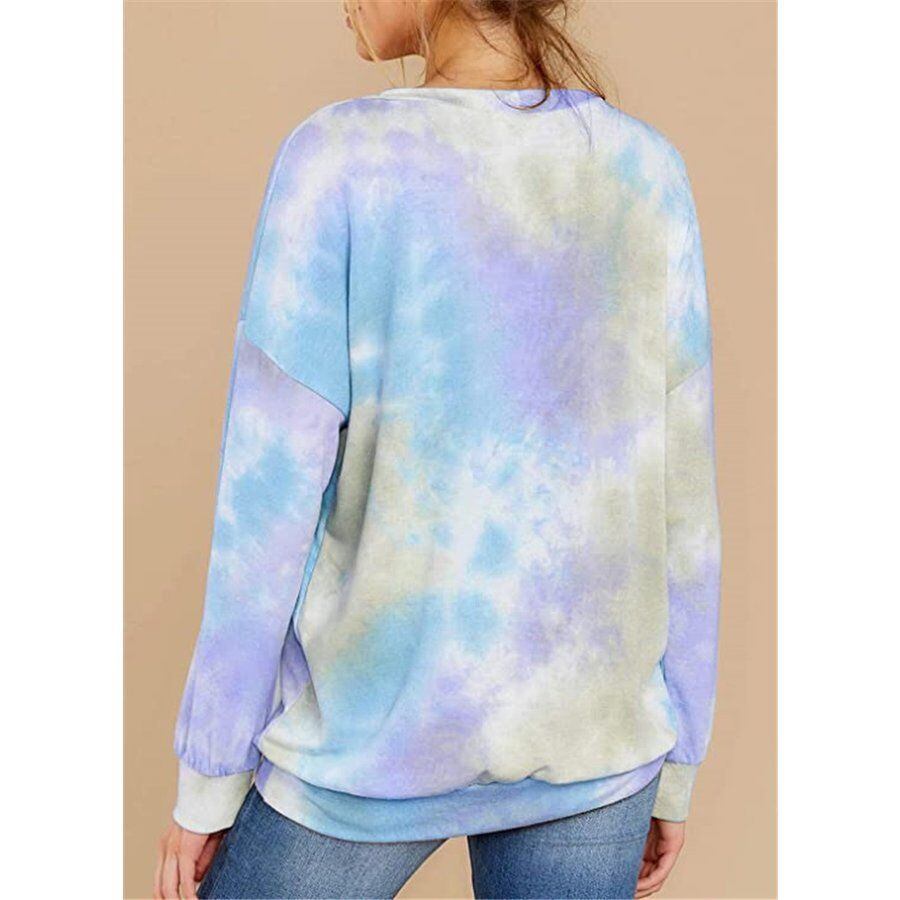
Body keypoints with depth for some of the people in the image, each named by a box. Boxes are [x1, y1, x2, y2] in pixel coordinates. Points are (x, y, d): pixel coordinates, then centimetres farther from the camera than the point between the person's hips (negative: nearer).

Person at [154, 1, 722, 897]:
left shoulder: (340, 166, -15)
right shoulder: (650, 175, -4)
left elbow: (269, 501, -14)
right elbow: (681, 492, -1)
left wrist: (207, 777, -2)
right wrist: (673, 760, 9)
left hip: (380, 731, -3)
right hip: (589, 732, 4)